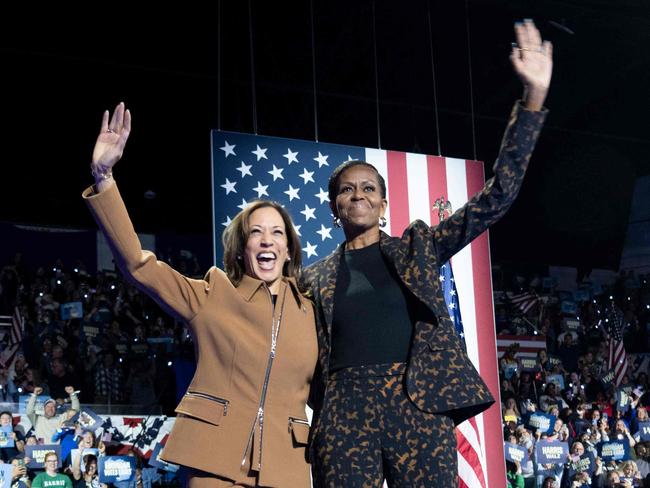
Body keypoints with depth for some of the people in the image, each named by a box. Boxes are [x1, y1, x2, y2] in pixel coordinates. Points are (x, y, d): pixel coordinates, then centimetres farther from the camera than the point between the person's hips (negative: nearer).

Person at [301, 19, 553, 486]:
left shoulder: (417, 247, 12)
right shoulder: (315, 279, 16)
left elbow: (497, 196, 6)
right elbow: (303, 357, 21)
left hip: (420, 406, -1)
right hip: (345, 412, 1)